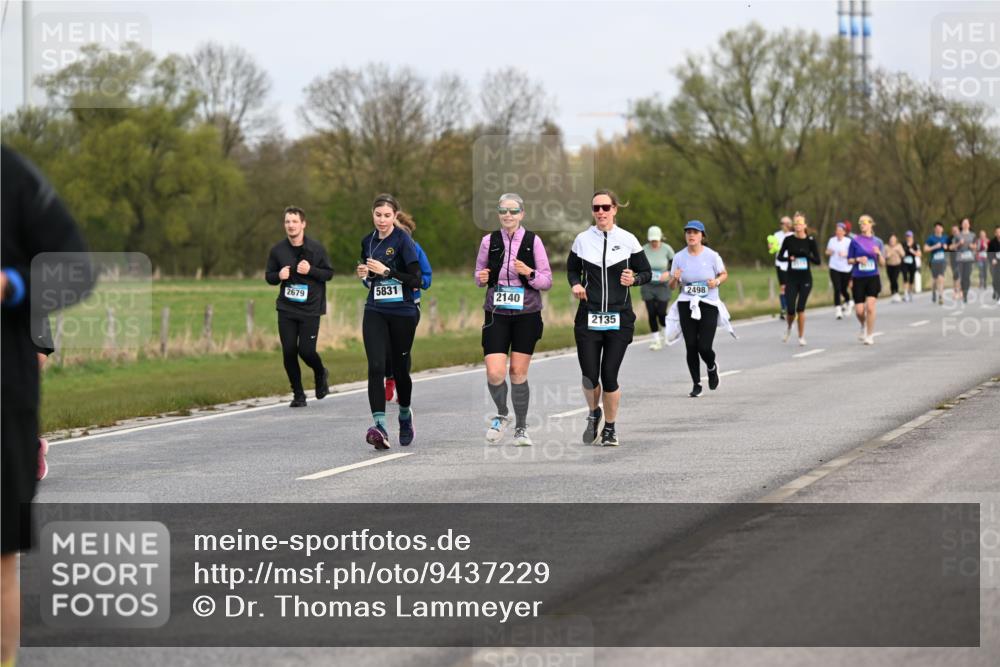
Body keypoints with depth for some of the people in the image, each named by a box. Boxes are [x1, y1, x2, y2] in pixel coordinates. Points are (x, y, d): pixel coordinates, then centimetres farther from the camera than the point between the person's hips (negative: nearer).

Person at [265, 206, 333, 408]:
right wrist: (279, 276, -12)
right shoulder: (277, 250, 2)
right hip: (286, 308, 2)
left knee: (306, 350, -9)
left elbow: (329, 273, 0)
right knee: (289, 351, -3)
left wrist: (311, 270, -18)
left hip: (310, 309, -2)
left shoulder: (316, 248, -4)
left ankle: (321, 374, 26)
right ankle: (298, 394, 13)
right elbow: (269, 276, 10)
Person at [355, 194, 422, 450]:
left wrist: (386, 271, -21)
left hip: (402, 313, -3)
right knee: (376, 367, -15)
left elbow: (416, 280, -15)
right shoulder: (368, 241, 8)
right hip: (375, 311, 3)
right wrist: (366, 273, 2)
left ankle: (405, 414, 37)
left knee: (400, 369, 8)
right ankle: (380, 426, -23)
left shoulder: (403, 240, -9)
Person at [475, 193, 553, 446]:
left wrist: (530, 274, -18)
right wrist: (481, 278, -7)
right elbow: (479, 274, 16)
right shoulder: (489, 241, 4)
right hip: (496, 314, 1)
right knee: (494, 373, -10)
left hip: (526, 314, -1)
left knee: (518, 373, 2)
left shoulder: (533, 241, -1)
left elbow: (547, 281, 1)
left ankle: (521, 427, 18)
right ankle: (502, 414, 19)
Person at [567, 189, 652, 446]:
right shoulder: (582, 239, 3)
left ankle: (610, 428, 17)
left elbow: (647, 273, 7)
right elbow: (572, 269, 17)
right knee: (589, 375, -3)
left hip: (619, 318, -1)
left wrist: (634, 279, -14)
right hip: (588, 317, 1)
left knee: (609, 375, -4)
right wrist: (575, 284, -4)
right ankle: (594, 414, 29)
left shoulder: (628, 240, 0)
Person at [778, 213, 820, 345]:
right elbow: (780, 256, 7)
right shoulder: (788, 240, -2)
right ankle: (789, 328, 26)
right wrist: (789, 258, -13)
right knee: (791, 309, -6)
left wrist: (806, 255, -20)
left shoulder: (810, 240, -4)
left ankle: (801, 337, 10)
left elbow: (817, 261, -2)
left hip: (805, 279, -1)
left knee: (800, 308, -5)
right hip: (791, 279, 1)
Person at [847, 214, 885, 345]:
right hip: (858, 279, 0)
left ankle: (869, 335, 0)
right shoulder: (855, 241, 1)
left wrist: (879, 253, -12)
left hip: (873, 278, 0)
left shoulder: (877, 241, 5)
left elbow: (882, 263, 7)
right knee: (859, 310, -1)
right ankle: (864, 327, 32)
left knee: (870, 307, -13)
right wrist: (858, 259, -14)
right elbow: (849, 260, 5)